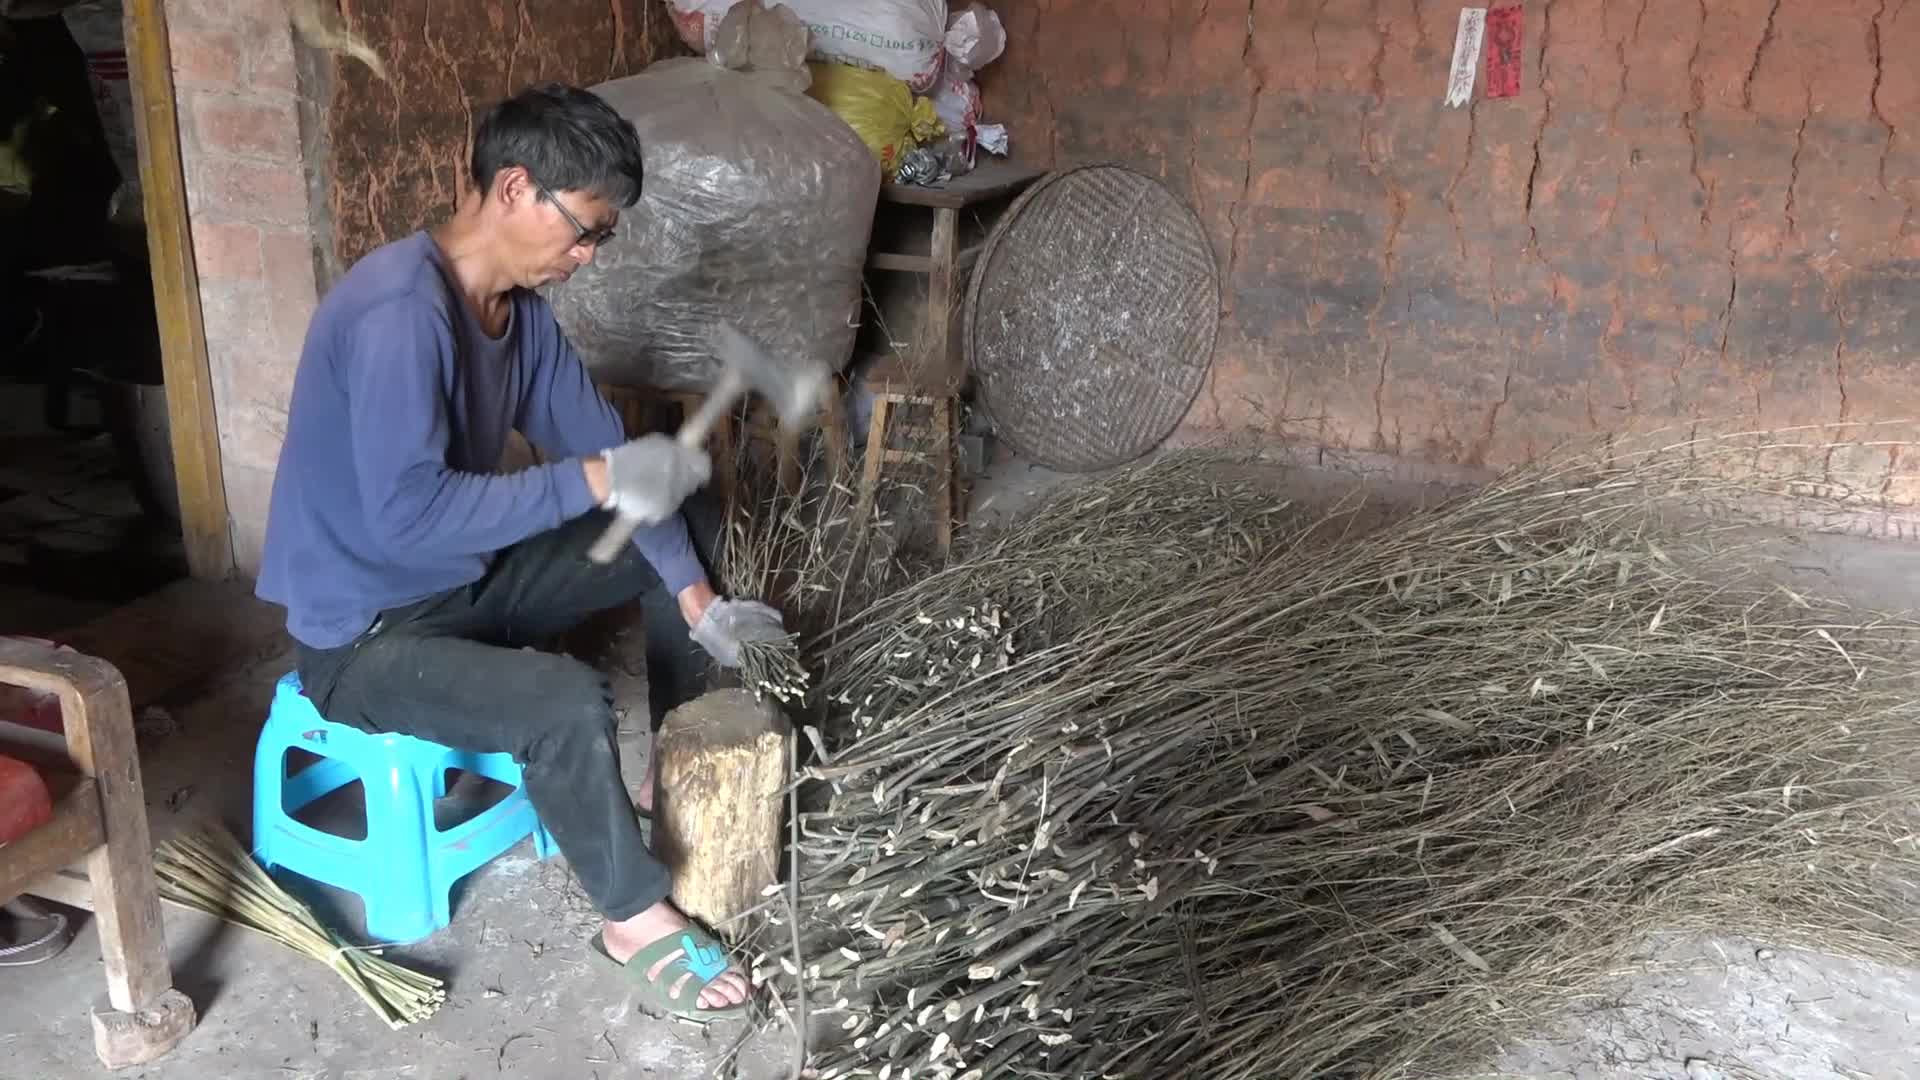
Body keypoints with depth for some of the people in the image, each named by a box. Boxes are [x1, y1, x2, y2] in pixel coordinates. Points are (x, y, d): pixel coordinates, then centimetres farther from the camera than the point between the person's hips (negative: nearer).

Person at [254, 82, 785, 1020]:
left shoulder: (518, 303, 0)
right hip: (363, 633, -9)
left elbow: (602, 446, 2)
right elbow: (408, 515, -35)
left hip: (465, 578, 9)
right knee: (569, 703, -32)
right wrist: (594, 482, -33)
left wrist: (697, 600, -5)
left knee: (684, 536, 10)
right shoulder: (400, 310, -28)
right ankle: (632, 919, -6)